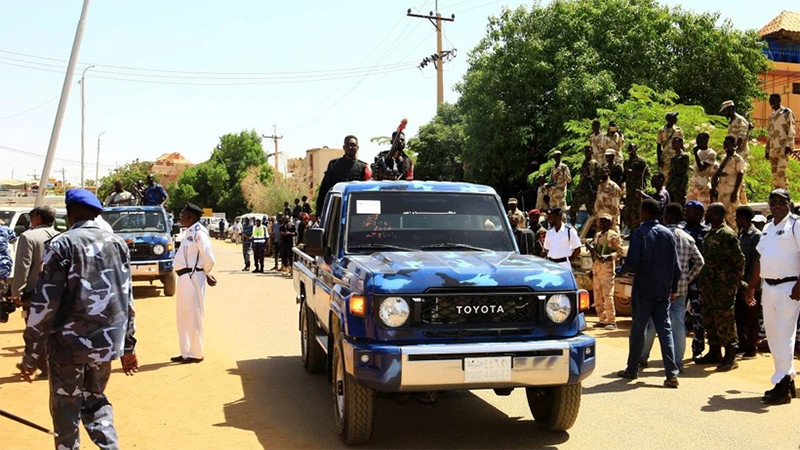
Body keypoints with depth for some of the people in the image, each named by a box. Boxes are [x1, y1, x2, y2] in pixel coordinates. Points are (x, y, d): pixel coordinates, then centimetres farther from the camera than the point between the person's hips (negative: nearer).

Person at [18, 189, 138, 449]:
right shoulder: (117, 243, 7)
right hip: (106, 341, 5)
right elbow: (127, 298, 10)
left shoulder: (62, 244, -8)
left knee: (66, 411, 11)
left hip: (69, 343, -5)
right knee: (95, 401, 23)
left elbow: (44, 303, -11)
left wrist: (31, 355, -5)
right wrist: (128, 345, 16)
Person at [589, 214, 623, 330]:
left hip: (607, 266, -7)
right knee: (597, 295, 9)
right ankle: (602, 320, 18)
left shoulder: (613, 235, -3)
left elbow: (619, 251, -10)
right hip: (596, 267, 8)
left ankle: (612, 321, -7)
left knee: (608, 295, -11)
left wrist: (607, 256, -25)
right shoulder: (597, 235, 19)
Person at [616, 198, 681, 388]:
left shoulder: (639, 233, -10)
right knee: (665, 329, 4)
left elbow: (633, 262, -17)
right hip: (663, 291, 4)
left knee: (638, 329, 6)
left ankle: (632, 369, 18)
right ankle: (672, 373, -4)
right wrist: (674, 288, 17)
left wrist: (620, 271, 3)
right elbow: (676, 265, 8)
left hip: (643, 290, -4)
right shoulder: (667, 234, 7)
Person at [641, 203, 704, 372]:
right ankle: (678, 363, 6)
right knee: (679, 325, 5)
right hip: (681, 288, 4)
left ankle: (643, 357, 19)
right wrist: (688, 279, 11)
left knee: (651, 322, 9)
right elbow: (699, 261, 7)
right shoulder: (687, 238, 6)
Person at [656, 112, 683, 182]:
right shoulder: (661, 131, -2)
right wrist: (659, 160, -4)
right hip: (665, 160, -1)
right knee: (664, 178, 0)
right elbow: (658, 146, 2)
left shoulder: (678, 130, 3)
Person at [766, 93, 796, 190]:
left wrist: (789, 145, -20)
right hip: (773, 149, 7)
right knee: (774, 172, 7)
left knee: (781, 171, -13)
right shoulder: (771, 115, 17)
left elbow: (791, 130, -10)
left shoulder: (787, 113, -3)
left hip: (783, 148, -7)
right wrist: (767, 150, 18)